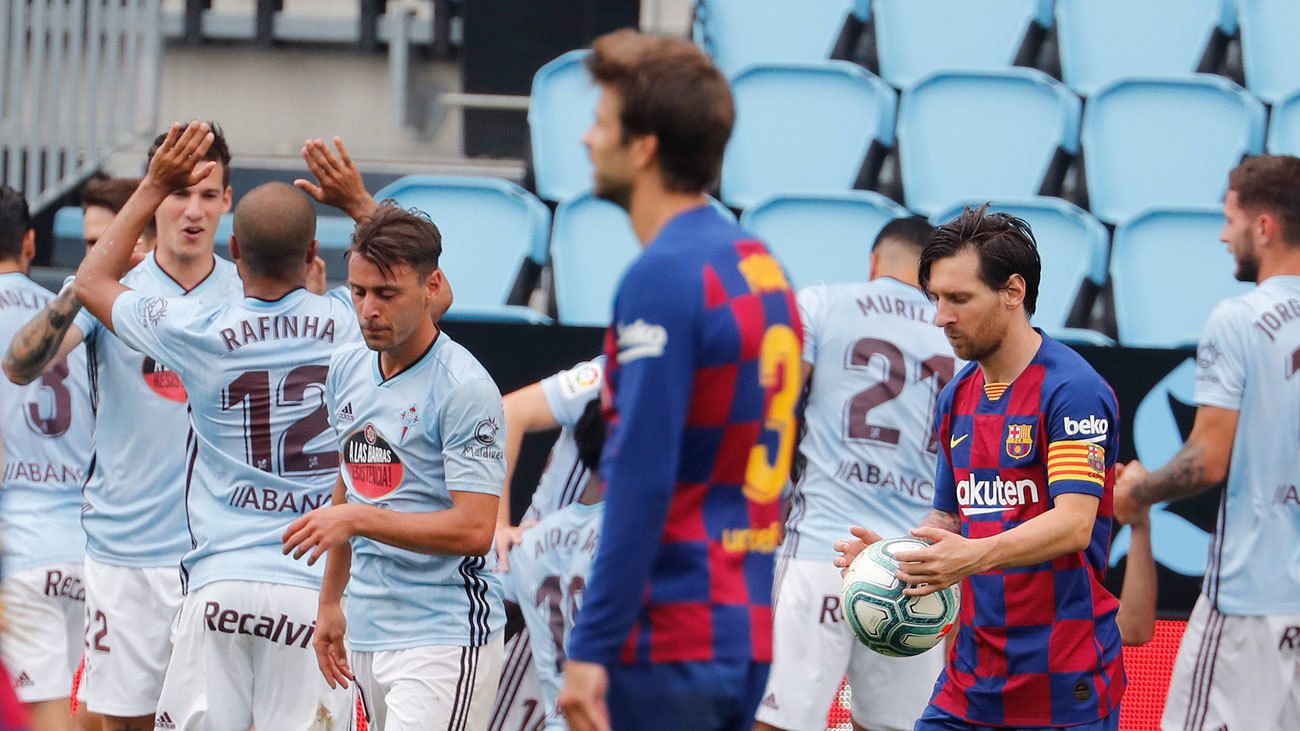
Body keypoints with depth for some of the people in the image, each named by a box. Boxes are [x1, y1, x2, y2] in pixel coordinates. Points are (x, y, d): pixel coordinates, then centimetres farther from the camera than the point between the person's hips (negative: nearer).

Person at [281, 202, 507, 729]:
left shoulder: (465, 389, -13)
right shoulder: (347, 369, 10)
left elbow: (474, 529, -19)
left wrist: (359, 519, -22)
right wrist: (331, 602, 25)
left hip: (444, 640, -8)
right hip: (368, 630, 8)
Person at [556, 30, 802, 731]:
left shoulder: (662, 278, -13)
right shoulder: (760, 266, 13)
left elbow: (641, 482, -18)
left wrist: (590, 648, -17)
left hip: (669, 643, -8)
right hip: (748, 635, 8)